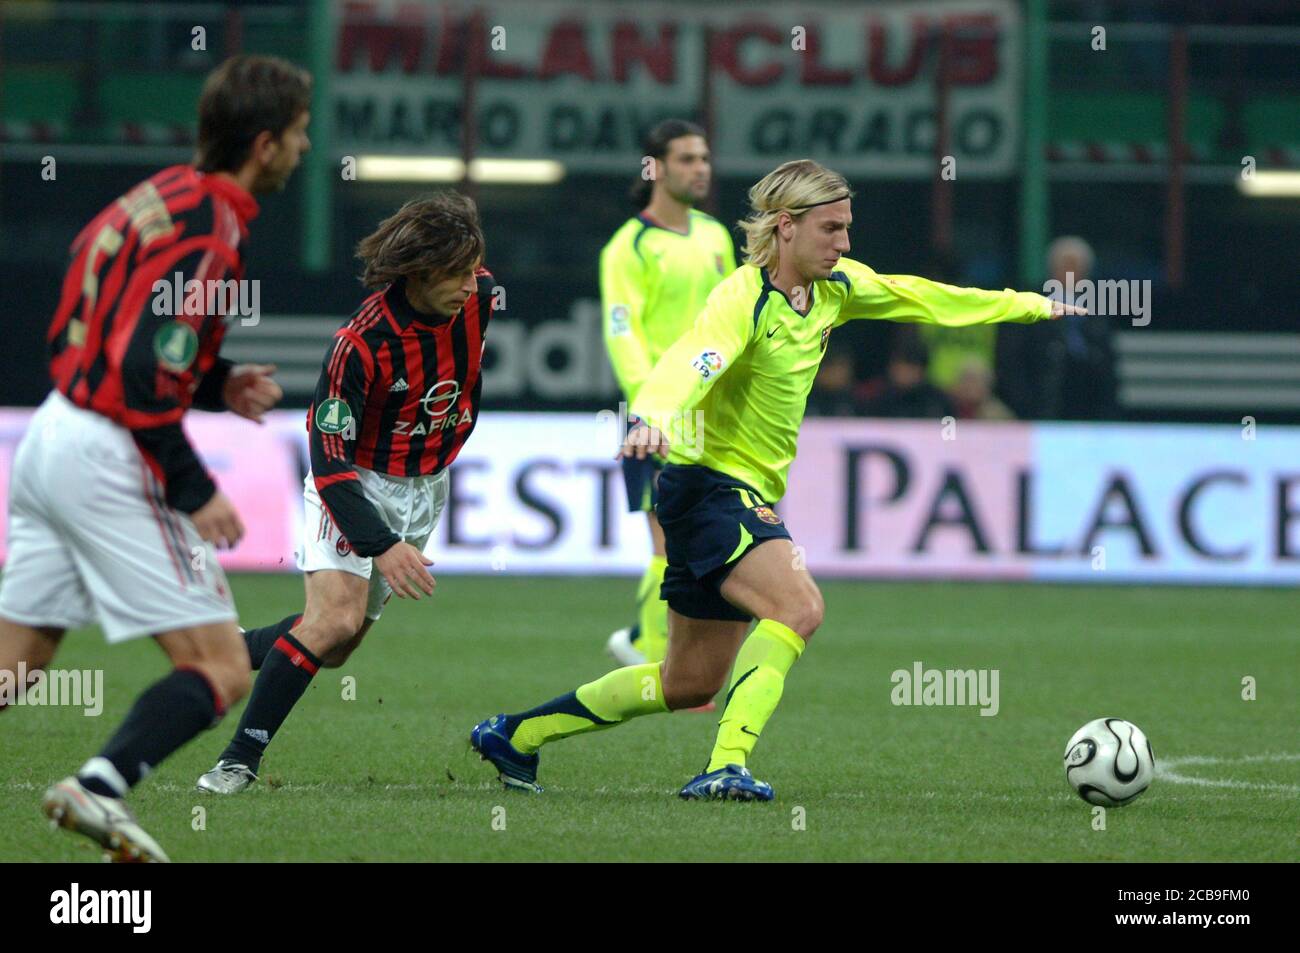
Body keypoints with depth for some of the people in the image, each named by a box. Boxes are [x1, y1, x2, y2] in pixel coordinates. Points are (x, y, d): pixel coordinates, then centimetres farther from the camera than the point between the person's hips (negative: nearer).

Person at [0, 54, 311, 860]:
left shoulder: (163, 198, 14)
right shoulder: (210, 235, -15)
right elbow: (141, 379, -21)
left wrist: (217, 385, 13)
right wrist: (195, 493, -14)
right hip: (108, 460, -9)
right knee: (222, 673, -6)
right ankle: (102, 786, -22)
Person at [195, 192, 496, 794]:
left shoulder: (481, 297, -14)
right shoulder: (361, 343, -30)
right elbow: (329, 459, -27)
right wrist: (380, 545, -35)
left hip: (426, 487, 6)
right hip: (354, 481, -6)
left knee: (335, 650, 4)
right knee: (334, 620, -23)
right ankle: (239, 759, -13)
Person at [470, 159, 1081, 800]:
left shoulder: (833, 289, 5)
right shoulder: (743, 300, -20)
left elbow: (918, 297, 20)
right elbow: (689, 362, -39)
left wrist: (1030, 305, 28)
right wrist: (653, 416, -60)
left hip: (752, 499, 9)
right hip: (711, 483, -9)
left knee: (689, 684, 14)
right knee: (798, 607, -31)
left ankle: (513, 736, 27)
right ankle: (726, 766, -34)